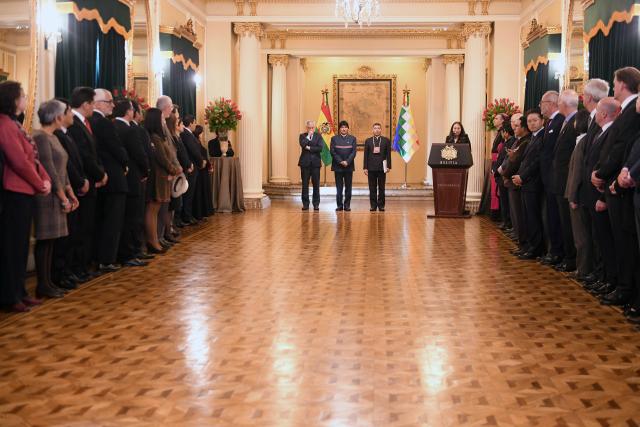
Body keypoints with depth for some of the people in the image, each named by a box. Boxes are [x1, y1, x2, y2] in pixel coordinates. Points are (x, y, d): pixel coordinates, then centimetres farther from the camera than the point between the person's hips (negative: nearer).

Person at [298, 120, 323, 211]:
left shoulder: (318, 136, 6)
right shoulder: (302, 136, 7)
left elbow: (320, 148, -8)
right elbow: (302, 144, -14)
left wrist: (309, 148, -9)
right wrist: (308, 135, -9)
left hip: (315, 162, 0)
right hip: (305, 162, 0)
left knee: (316, 184, 1)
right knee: (305, 184, 2)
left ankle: (316, 204, 8)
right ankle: (305, 204, 8)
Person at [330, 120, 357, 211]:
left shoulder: (352, 138, 8)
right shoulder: (334, 138, 7)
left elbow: (354, 152, -1)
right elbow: (332, 152, -2)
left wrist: (347, 161, -14)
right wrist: (340, 162, -13)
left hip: (349, 166, 1)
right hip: (338, 166, -1)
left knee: (348, 187, 2)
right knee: (339, 187, 1)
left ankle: (347, 205, 7)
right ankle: (339, 205, 5)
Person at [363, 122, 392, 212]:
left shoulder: (386, 140, 6)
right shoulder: (368, 141, 8)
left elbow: (388, 154, 3)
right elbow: (366, 155, 5)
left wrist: (388, 166, -4)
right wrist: (365, 167, -1)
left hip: (382, 167, -1)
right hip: (371, 168, 1)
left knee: (381, 188, 3)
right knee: (372, 188, 3)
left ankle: (381, 205, 8)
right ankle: (373, 205, 8)